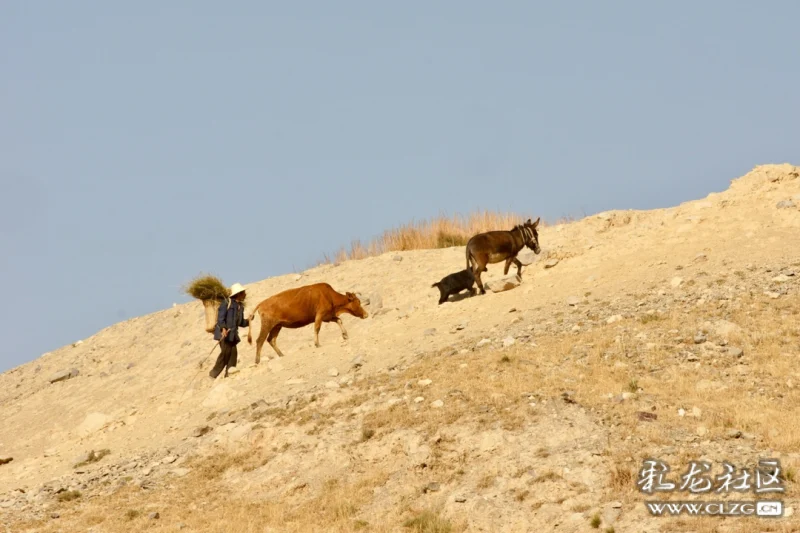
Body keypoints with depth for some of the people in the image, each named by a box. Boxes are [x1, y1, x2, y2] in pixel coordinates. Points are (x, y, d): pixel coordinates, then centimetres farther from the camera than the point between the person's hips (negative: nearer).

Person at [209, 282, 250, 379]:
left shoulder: (240, 306, 15)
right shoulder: (227, 302, -8)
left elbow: (240, 322, 22)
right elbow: (220, 317, -15)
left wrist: (247, 322, 2)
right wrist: (223, 328, -27)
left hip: (233, 333, 8)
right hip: (224, 332, -8)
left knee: (233, 353, 0)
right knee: (226, 352, -11)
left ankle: (229, 374, 5)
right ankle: (214, 373, -3)